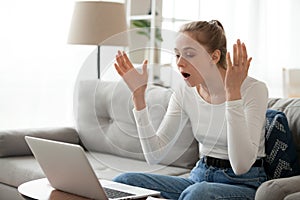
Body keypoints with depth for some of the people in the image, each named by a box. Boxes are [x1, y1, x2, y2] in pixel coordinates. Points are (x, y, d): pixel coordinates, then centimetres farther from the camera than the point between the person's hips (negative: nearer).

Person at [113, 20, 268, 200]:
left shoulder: (253, 89, -15)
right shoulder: (184, 94, 2)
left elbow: (241, 166, -26)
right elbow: (154, 155, -4)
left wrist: (233, 93, -30)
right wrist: (139, 95, -10)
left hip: (244, 184, -4)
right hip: (200, 178, 4)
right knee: (124, 181, -17)